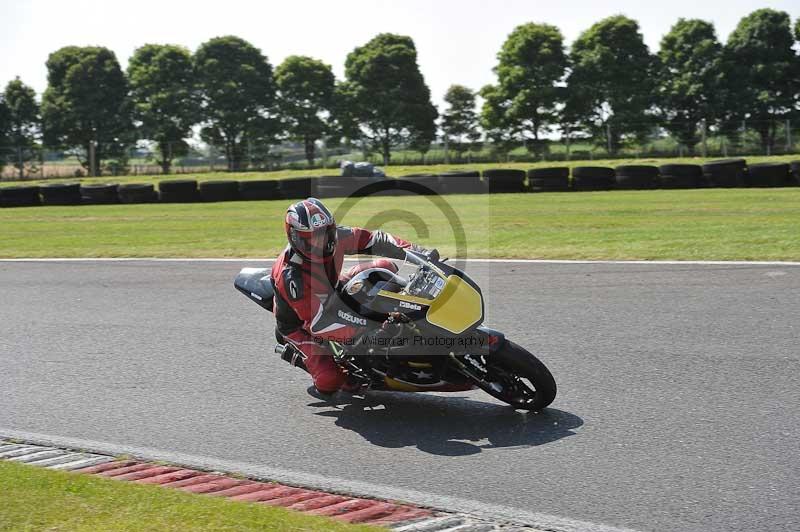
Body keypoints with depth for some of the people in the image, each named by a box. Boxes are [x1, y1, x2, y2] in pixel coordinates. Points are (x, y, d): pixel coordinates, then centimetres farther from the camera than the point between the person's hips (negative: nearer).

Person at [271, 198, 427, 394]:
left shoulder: (334, 236, -22)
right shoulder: (290, 276, -39)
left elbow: (372, 240, -12)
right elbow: (318, 321, -41)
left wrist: (414, 250, -24)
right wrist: (366, 326, -49)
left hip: (332, 295, 6)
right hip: (300, 324, -6)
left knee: (385, 267, -4)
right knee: (329, 382, -22)